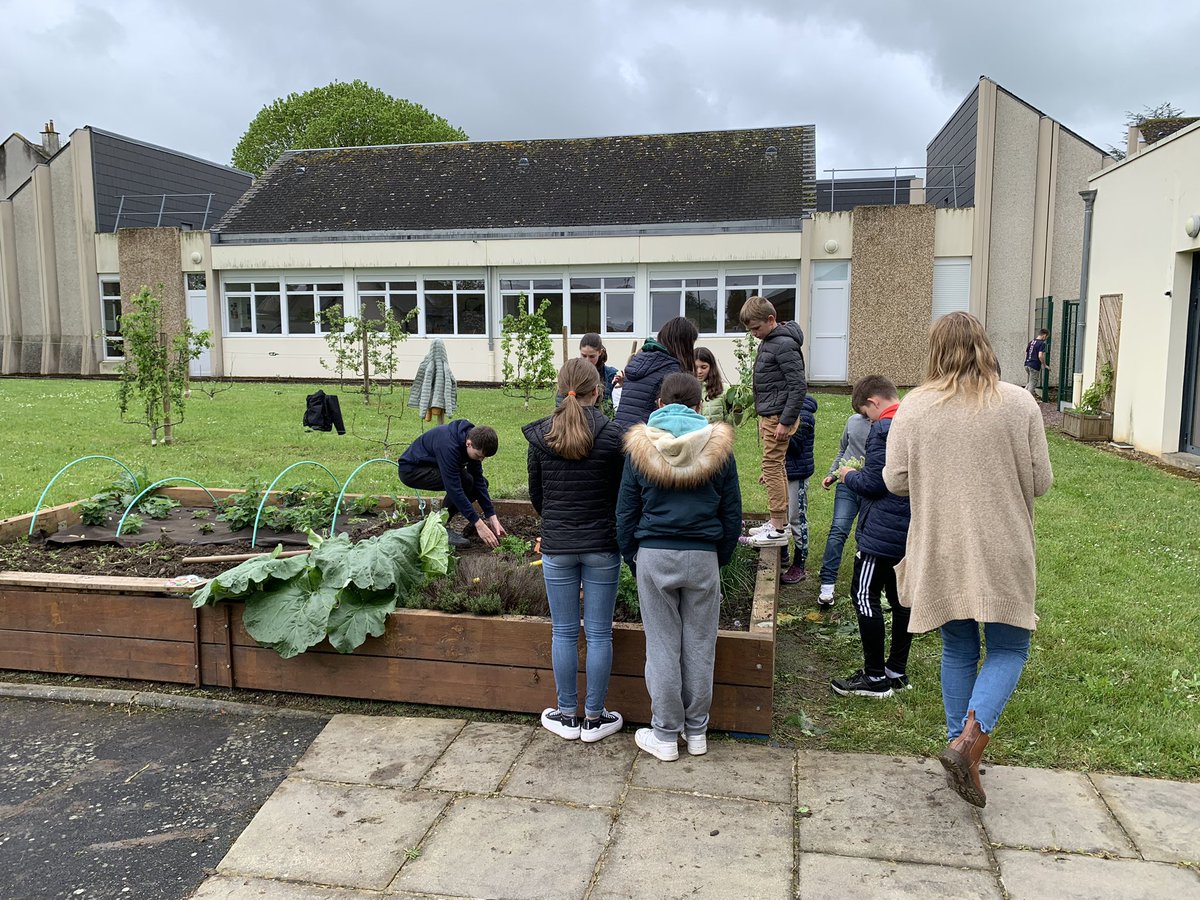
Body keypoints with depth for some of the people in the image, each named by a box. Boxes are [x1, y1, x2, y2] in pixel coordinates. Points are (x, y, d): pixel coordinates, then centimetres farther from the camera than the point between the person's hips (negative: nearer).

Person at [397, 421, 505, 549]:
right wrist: (478, 524, -34)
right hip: (411, 470, -8)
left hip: (432, 468, 9)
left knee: (482, 482, -1)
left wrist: (492, 517, -12)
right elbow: (454, 489, -36)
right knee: (465, 481, -27)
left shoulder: (474, 439, -13)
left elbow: (479, 482, -7)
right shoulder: (448, 446, -37)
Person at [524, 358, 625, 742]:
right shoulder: (612, 435, -10)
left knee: (563, 633, 11)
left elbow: (536, 495, 6)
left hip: (556, 546, 2)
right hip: (602, 545, -1)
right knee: (599, 633, 8)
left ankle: (567, 716, 21)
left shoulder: (540, 436, -2)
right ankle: (594, 718, 17)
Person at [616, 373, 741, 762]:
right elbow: (732, 513, 5)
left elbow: (625, 512, 3)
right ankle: (696, 732, 24)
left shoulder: (640, 447, -1)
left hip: (654, 555, 0)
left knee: (662, 646, 8)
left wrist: (631, 557, 13)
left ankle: (665, 735, 17)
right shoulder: (717, 447, 0)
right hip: (703, 556, 1)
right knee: (699, 646, 11)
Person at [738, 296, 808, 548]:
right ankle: (780, 522, 23)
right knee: (776, 468, 14)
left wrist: (786, 422, -21)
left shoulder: (784, 345, -17)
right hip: (769, 416, 10)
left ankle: (778, 530, -1)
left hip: (779, 416, -10)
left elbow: (799, 386, -21)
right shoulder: (768, 342, 14)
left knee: (772, 467, -7)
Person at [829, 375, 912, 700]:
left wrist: (849, 475, 0)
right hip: (913, 531, 9)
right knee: (901, 598, 15)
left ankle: (875, 677, 5)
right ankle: (897, 671, 24)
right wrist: (863, 471, 15)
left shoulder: (884, 429, -17)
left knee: (865, 596, 0)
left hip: (882, 533, -9)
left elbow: (873, 483, -19)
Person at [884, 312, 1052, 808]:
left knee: (958, 649, 16)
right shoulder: (1019, 403, -7)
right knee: (1008, 648, 11)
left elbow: (896, 481, -4)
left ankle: (960, 747, 24)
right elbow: (1040, 481, -3)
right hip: (1003, 553, -2)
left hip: (940, 552, 2)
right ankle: (969, 740, -7)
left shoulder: (914, 407, -5)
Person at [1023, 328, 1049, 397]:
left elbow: (1026, 353, 18)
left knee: (1028, 383, 18)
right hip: (1035, 366, -7)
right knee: (1032, 384, 1)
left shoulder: (1031, 342, 12)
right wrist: (1044, 365, -9)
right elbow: (1040, 356, -21)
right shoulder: (1042, 343, -12)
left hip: (1027, 365, 7)